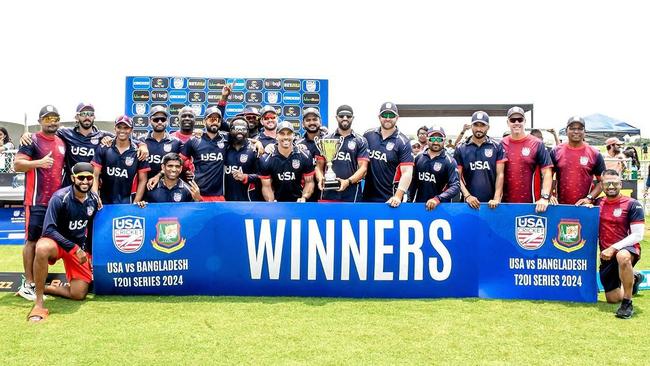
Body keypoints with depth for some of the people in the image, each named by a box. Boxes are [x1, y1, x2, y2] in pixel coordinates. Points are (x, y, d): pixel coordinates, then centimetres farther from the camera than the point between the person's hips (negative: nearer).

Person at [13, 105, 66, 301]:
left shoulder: (62, 142, 15)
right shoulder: (32, 140, -5)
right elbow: (17, 165, -12)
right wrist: (38, 162, -27)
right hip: (37, 200, -7)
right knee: (33, 239, -4)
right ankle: (28, 284, 1)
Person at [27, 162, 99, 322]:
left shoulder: (94, 199, -3)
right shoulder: (60, 198, -19)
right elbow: (49, 230, -23)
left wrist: (89, 252, 9)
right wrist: (74, 249, -26)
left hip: (80, 248, 5)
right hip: (58, 242, -5)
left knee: (79, 294, -7)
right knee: (43, 248, -42)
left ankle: (42, 288, 18)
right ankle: (38, 303, -29)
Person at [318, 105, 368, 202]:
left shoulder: (360, 141, 6)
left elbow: (363, 167, -2)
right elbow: (319, 166, 10)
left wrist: (348, 181, -18)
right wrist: (321, 179, -11)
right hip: (328, 194, 1)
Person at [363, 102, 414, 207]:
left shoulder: (403, 142, -7)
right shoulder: (368, 135, 4)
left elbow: (407, 172, -13)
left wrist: (398, 196, -23)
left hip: (389, 199, -3)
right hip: (367, 196, 4)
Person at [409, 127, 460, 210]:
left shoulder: (449, 161, -9)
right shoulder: (419, 158, 3)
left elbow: (455, 186, -20)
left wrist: (438, 199, -33)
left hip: (441, 206, -3)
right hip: (418, 203, 3)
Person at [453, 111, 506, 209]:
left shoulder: (497, 147, 3)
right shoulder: (461, 149, 3)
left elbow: (500, 174, 0)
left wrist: (496, 198, -11)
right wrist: (467, 196, -12)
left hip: (491, 202, 0)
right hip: (470, 202, 0)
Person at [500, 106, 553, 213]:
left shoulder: (537, 144, -2)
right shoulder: (502, 144, 4)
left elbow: (547, 173, -4)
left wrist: (545, 197, -16)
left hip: (531, 204, -2)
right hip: (505, 202, 2)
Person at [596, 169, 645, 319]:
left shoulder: (632, 204, -9)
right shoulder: (598, 204, 4)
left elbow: (638, 235, -14)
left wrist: (614, 248, -23)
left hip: (628, 248, -5)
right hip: (606, 255, 5)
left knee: (622, 256, -43)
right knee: (612, 299, 10)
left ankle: (627, 303, -26)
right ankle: (633, 279, 44)